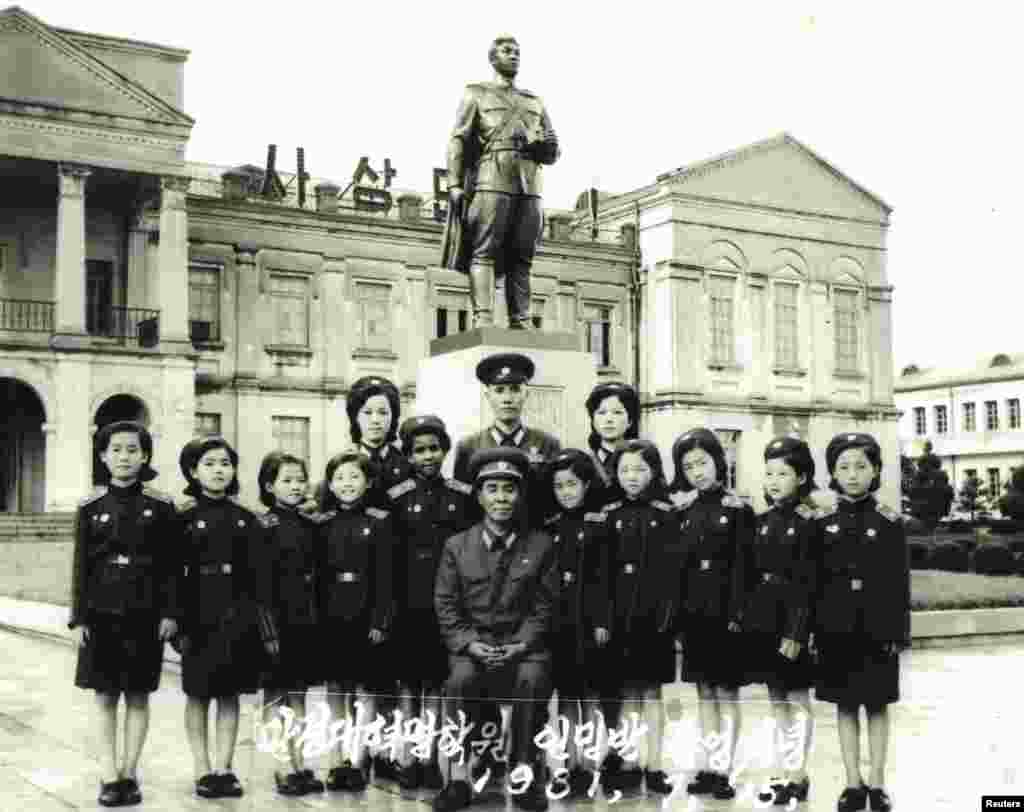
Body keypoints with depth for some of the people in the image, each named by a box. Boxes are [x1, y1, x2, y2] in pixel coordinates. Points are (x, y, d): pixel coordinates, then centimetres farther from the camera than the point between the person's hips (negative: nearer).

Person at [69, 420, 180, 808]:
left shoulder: (161, 506, -1)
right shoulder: (90, 506, 2)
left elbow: (171, 565, 0)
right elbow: (81, 566, 2)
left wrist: (170, 613, -6)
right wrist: (79, 618, -3)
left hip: (145, 614, -1)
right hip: (102, 613, 1)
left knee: (138, 696, 5)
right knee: (105, 696, 4)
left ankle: (129, 775, 14)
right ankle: (110, 777, 11)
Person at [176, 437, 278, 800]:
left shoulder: (246, 519, 7)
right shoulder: (184, 516, -1)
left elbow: (259, 577, 5)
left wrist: (266, 627, -1)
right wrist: (178, 623, -11)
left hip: (238, 616, 2)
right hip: (199, 615, -2)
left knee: (230, 694, 6)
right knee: (198, 695, 4)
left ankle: (224, 768, 13)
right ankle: (202, 770, 12)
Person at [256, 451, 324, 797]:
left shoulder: (310, 526, 10)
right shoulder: (264, 524, -7)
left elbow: (316, 577, 13)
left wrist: (317, 619, 7)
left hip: (305, 620, 6)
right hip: (276, 619, -6)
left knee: (298, 695, 10)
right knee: (274, 697, 3)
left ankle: (300, 766, 15)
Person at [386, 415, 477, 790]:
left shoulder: (463, 495, 3)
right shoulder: (396, 498, -1)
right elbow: (386, 556, -1)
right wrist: (388, 604, -5)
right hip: (409, 604, -1)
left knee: (436, 680, 8)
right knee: (408, 679, 6)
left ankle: (430, 758, 17)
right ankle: (408, 759, 14)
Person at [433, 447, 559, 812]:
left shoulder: (541, 545, 6)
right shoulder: (457, 546, 8)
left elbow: (544, 607, 2)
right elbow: (446, 606, 3)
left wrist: (519, 646, -13)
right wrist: (471, 645, -13)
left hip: (523, 644, 0)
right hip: (472, 643, 1)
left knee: (532, 680, -32)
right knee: (460, 680, -31)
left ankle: (524, 775, -21)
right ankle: (459, 778, -22)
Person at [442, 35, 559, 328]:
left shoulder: (534, 102, 26)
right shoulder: (476, 94, 14)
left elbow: (553, 152, 22)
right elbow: (457, 141, 3)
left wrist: (541, 148, -4)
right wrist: (454, 185, -10)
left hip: (529, 187, 4)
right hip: (491, 183, -4)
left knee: (521, 259, -1)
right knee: (484, 252, -12)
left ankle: (521, 323, -4)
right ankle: (483, 320, -19)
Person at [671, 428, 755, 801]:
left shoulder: (737, 509, -4)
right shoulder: (685, 512, 9)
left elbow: (742, 567, -9)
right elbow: (678, 564, 9)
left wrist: (737, 613, -15)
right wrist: (677, 612, 3)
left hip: (725, 611, -5)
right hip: (693, 611, 5)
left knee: (726, 692, 1)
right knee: (704, 692, 9)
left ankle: (723, 770, 5)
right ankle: (708, 768, 15)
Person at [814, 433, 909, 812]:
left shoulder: (889, 522, -2)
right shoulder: (824, 523, 2)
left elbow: (900, 581, -1)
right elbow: (816, 580, 3)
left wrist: (899, 632, -6)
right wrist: (816, 630, -1)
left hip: (877, 628, -1)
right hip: (837, 628, 2)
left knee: (877, 705, 6)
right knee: (845, 706, 7)